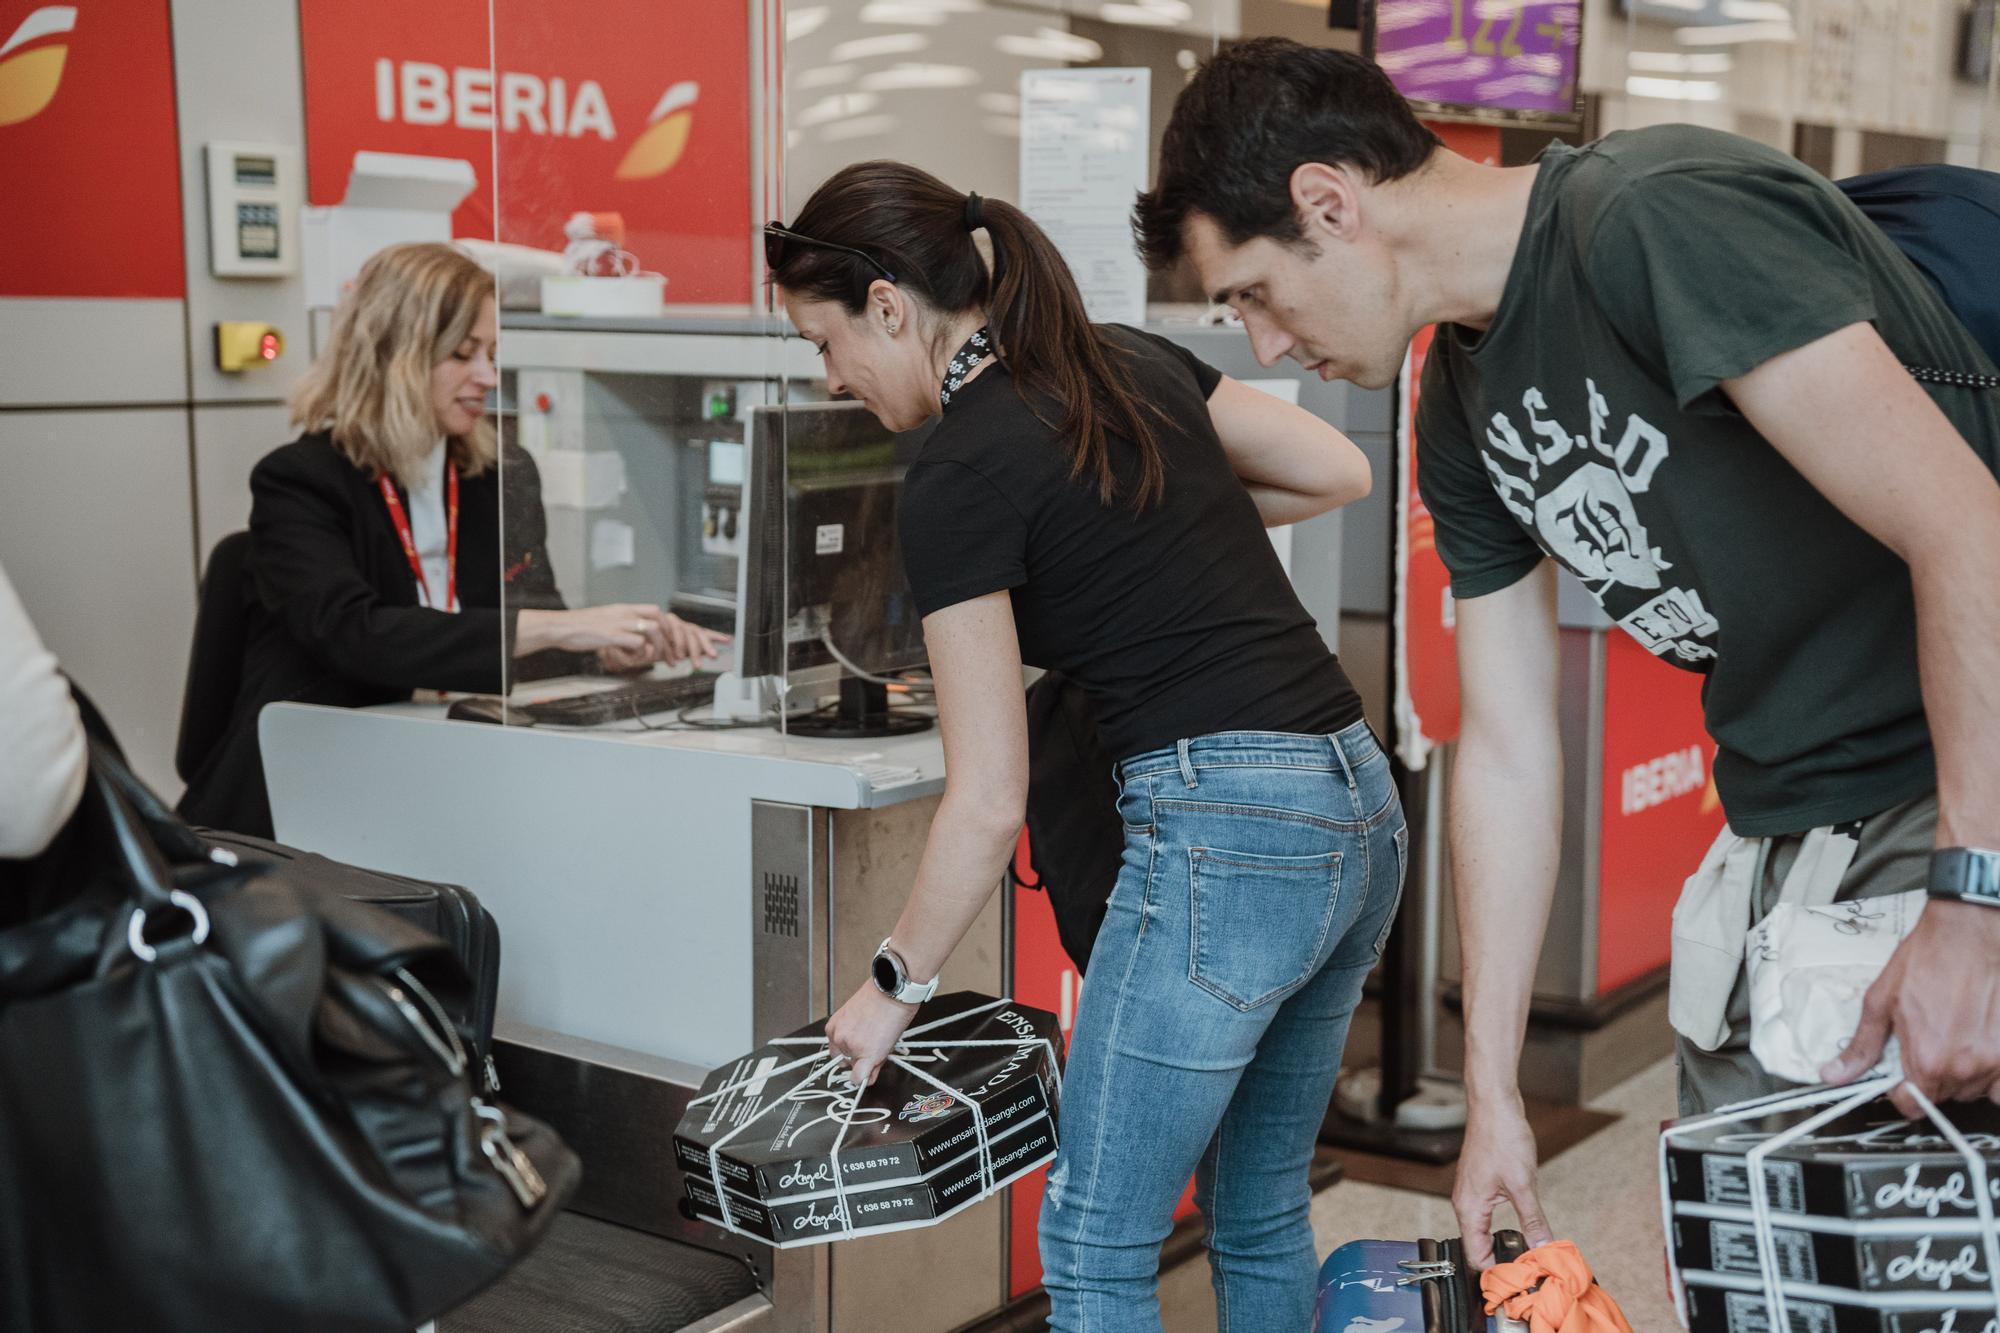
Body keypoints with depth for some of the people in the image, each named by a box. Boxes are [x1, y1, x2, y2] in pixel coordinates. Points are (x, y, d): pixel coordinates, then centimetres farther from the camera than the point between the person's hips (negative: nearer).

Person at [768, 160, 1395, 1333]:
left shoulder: (958, 477, -10)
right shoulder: (1133, 360, 11)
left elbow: (989, 803, -9)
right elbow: (1342, 473, 17)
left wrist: (896, 986, 4)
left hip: (1225, 829, -9)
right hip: (1360, 807, 9)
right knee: (1261, 1214, 22)